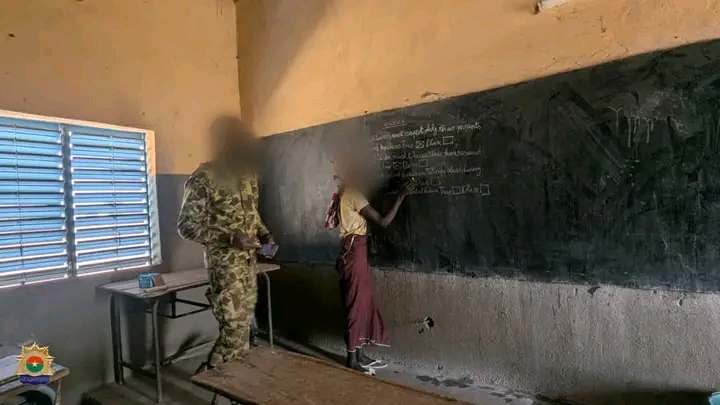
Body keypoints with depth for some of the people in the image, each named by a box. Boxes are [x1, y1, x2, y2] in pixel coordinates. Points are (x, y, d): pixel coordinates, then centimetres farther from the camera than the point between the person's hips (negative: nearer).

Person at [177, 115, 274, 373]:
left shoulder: (247, 174, 7)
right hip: (224, 263, -7)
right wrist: (231, 237, -26)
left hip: (248, 260, 7)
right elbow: (187, 226, -16)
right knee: (234, 326, -5)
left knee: (245, 322, 16)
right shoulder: (203, 179, -16)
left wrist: (265, 234, 1)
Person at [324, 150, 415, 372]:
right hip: (354, 251, -10)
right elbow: (383, 221, -20)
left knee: (364, 302, 14)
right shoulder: (353, 194, -16)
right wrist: (401, 196, -18)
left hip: (352, 250, 10)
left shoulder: (345, 194, 14)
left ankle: (359, 354, 23)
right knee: (356, 304, -1)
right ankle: (352, 358, 12)